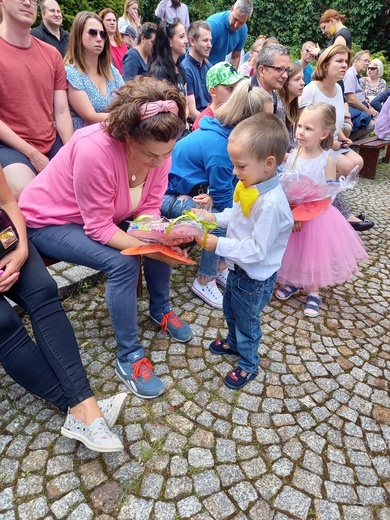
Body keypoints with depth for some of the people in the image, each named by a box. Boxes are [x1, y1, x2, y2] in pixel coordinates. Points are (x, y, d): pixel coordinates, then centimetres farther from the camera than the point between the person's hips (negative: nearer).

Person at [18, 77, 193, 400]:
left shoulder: (158, 147, -16)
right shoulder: (94, 150, -36)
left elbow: (149, 209, -11)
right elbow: (98, 228, -31)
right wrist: (149, 249, -37)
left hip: (108, 215, 7)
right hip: (48, 222, -6)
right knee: (123, 263, -27)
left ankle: (161, 309, 15)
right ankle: (129, 357, -11)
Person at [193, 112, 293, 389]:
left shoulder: (271, 204, -35)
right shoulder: (251, 185, -8)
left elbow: (257, 250, -31)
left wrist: (219, 245, -30)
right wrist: (215, 217, -5)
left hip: (254, 277, -8)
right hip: (238, 267, 8)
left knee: (247, 320, 15)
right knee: (230, 309, 30)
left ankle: (248, 364, 42)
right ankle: (234, 342, 58)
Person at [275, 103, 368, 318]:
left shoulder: (327, 159, -13)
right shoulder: (293, 154, -6)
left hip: (317, 216, -2)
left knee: (314, 255, 10)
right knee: (293, 252, 15)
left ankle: (313, 293, 30)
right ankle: (292, 283, 40)